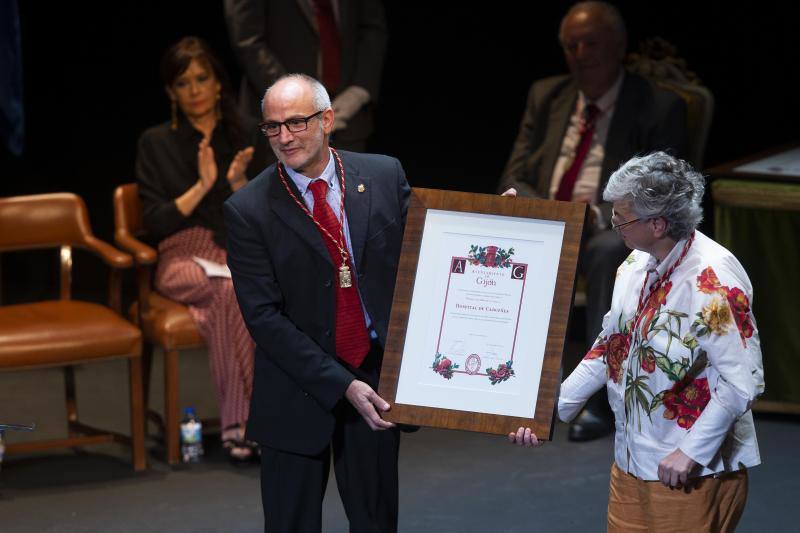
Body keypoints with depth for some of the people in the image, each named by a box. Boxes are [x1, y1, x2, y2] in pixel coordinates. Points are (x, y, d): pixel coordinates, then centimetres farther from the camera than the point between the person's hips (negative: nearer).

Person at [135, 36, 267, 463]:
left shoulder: (247, 137, 16)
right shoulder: (156, 143, 11)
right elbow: (155, 223, 2)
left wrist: (239, 183, -8)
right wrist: (202, 186, -9)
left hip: (242, 254, 2)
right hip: (184, 257, -1)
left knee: (223, 308, -38)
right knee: (231, 290, -38)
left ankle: (238, 423, -37)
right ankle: (240, 421, -37)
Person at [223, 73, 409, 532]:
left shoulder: (384, 176, 0)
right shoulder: (249, 210, -9)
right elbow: (264, 317, -11)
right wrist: (342, 386, -17)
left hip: (378, 377, 2)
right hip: (299, 391, -2)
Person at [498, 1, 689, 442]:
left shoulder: (658, 108, 1)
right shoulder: (545, 96, 15)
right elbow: (513, 179, 13)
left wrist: (598, 214, -22)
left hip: (609, 230, -4)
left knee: (609, 251, -39)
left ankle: (600, 397, -35)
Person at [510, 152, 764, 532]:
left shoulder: (713, 280, -21)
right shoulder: (636, 265, 5)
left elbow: (743, 383, -23)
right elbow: (608, 351, 15)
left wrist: (691, 452, -21)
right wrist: (550, 410, 11)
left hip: (693, 474, -8)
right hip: (630, 466, 8)